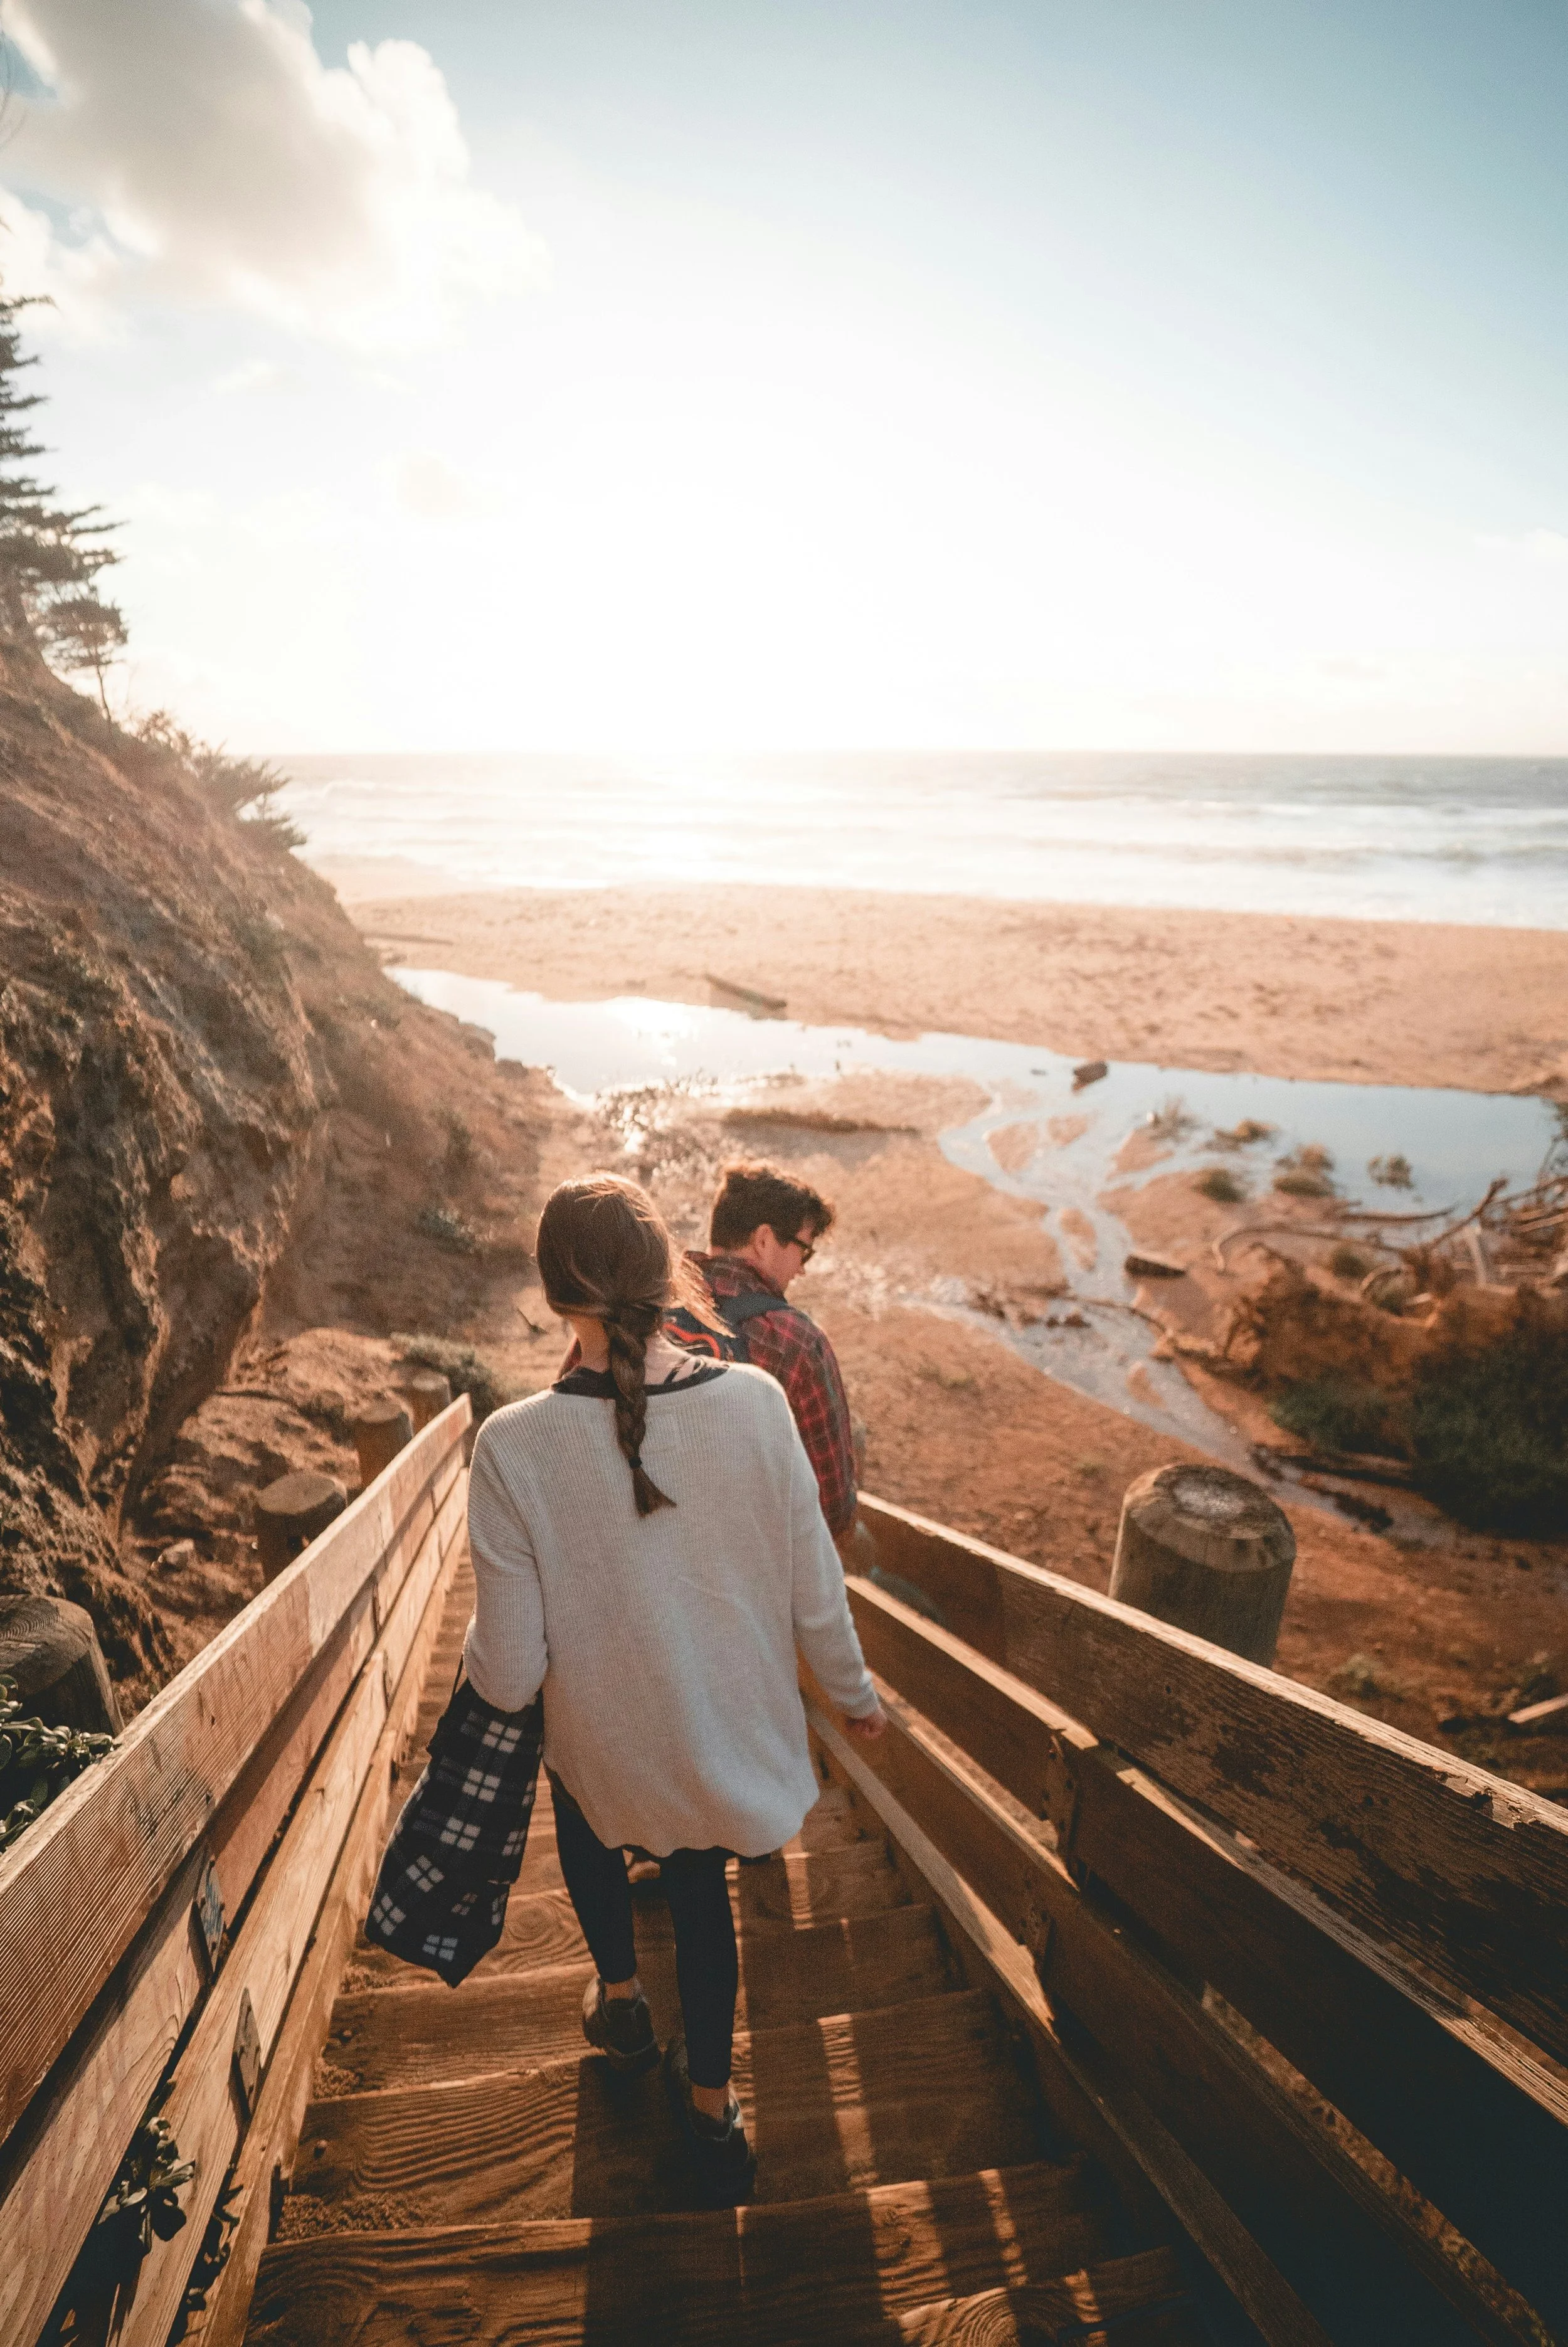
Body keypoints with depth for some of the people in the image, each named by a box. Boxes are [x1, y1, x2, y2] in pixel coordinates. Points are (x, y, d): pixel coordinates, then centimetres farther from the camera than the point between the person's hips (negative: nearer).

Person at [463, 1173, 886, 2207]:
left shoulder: (514, 1445, -27)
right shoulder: (755, 1401, -22)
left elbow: (509, 1676, -19)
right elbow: (816, 1597, -11)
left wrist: (477, 1647, 5)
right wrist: (855, 1693, 8)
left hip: (611, 1752, -1)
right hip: (739, 1730, 1)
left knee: (579, 1792, 37)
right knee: (700, 1880, 33)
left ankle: (621, 1998, 54)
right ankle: (711, 2104, 47)